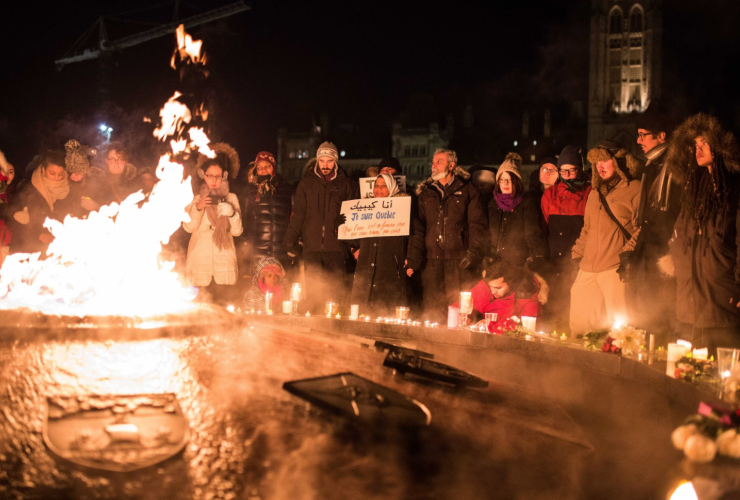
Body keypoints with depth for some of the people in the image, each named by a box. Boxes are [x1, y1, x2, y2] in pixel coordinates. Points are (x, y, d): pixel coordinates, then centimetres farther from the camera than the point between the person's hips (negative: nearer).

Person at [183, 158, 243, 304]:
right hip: (200, 258, 0)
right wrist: (198, 207, -16)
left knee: (223, 300, -12)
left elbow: (237, 231, 5)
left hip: (224, 259, 0)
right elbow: (189, 227, -1)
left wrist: (232, 213, -13)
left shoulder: (230, 198, 14)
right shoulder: (195, 198, 13)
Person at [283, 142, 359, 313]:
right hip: (312, 246, 1)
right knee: (312, 291, 0)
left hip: (336, 247, -1)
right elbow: (298, 214, 12)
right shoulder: (306, 183, 13)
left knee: (335, 291, -5)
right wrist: (290, 240, 4)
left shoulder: (347, 185, 9)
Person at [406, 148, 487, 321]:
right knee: (432, 309, 2)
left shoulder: (467, 190, 8)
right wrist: (413, 258, 2)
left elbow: (477, 224, 1)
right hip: (432, 261, 3)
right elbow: (418, 227, 13)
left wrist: (473, 253, -12)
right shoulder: (426, 193, 20)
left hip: (458, 261, -3)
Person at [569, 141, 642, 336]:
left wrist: (627, 253, -17)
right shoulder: (595, 193, 24)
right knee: (577, 323, 7)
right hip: (587, 269, 7)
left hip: (615, 268, -7)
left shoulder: (634, 189, 1)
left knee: (619, 321, -12)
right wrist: (576, 254, 17)